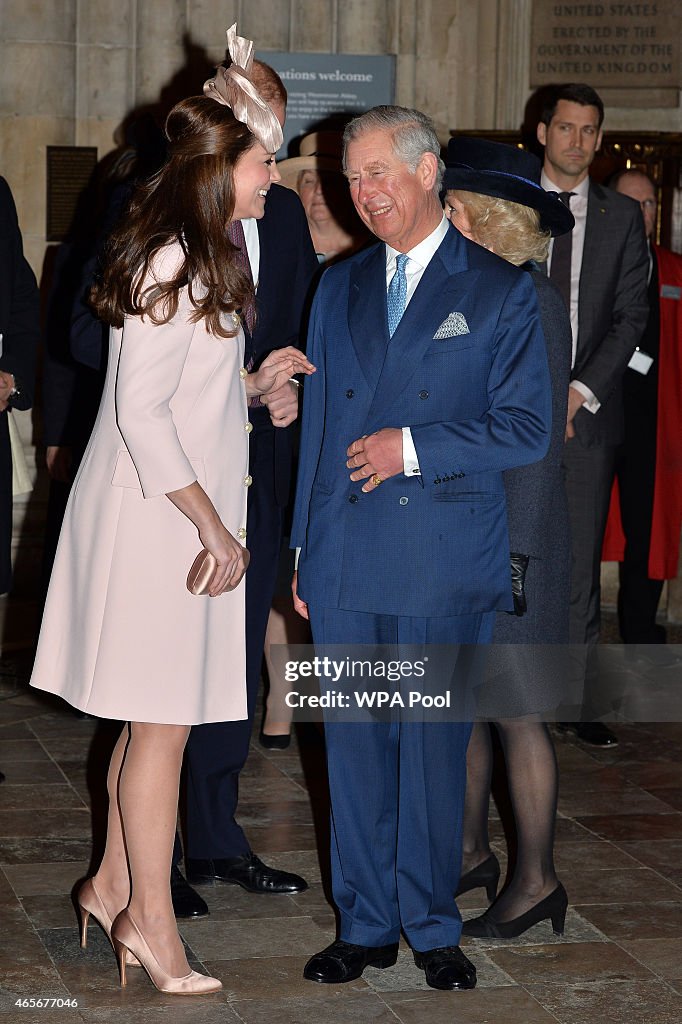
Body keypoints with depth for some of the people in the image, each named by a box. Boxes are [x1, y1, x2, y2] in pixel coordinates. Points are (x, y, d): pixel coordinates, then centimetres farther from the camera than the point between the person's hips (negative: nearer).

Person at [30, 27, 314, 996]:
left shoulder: (195, 257, 13)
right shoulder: (174, 262, -18)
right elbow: (141, 413, -22)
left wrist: (254, 382, 12)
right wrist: (212, 524, -19)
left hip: (178, 517, 10)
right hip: (159, 520, -10)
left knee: (156, 714, 15)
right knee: (165, 717, -2)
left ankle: (114, 884, 26)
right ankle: (150, 918, 8)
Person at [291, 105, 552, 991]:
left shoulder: (501, 291, 1)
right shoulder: (340, 288, 14)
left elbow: (526, 429, -4)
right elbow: (318, 421, 16)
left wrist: (411, 447, -11)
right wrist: (303, 548, 13)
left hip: (447, 560, -4)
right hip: (346, 557, 4)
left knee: (435, 742, 2)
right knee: (355, 742, 7)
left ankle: (432, 926, 17)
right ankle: (366, 925, 19)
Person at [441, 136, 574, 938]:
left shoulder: (532, 304, -14)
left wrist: (507, 556, -18)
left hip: (508, 543, -8)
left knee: (514, 712, -1)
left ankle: (535, 879, 10)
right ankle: (471, 851, 28)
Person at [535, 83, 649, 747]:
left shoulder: (622, 217, 9)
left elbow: (630, 315, 4)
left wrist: (582, 391, -7)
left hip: (589, 411, 1)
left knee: (580, 561, 2)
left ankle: (577, 703, 7)